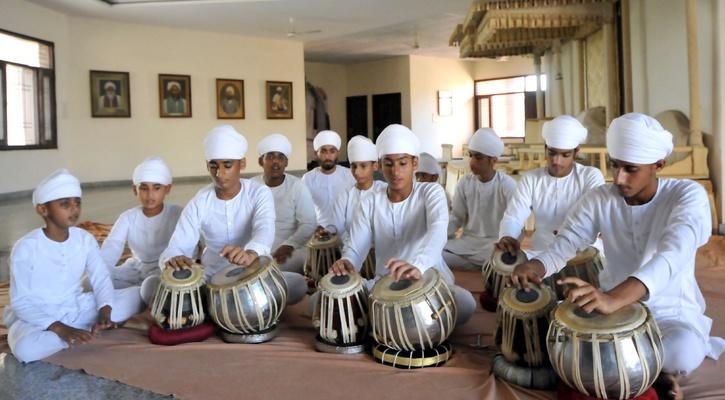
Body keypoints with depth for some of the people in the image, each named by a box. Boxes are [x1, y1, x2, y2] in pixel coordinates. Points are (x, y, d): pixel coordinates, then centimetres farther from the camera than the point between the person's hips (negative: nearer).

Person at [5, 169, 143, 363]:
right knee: (25, 349, -38)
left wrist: (105, 312, -25)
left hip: (77, 308, 3)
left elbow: (101, 279, -5)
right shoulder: (26, 247, -18)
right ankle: (88, 330, -17)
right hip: (39, 316, -3)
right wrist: (60, 328, -30)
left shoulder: (85, 239, -5)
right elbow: (20, 302, -19)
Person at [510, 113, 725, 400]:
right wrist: (536, 266, -41)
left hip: (671, 312, -4)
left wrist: (614, 297, -55)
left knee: (681, 353, -38)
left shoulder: (688, 195, -17)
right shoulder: (598, 199, -5)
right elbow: (563, 244, -14)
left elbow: (674, 253, -36)